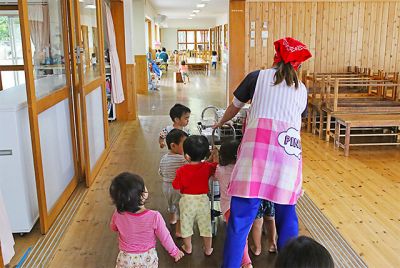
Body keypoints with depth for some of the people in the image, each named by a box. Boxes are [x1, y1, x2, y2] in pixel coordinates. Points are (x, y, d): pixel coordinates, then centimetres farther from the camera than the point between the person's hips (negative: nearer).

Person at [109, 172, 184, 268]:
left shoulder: (118, 215, -23)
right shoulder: (154, 217, -30)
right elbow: (165, 238, -14)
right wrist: (175, 252, 3)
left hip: (126, 259, 1)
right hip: (147, 258, -1)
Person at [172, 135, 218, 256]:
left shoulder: (182, 170, -21)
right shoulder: (207, 167, -15)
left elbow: (176, 186, -10)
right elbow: (216, 166, 5)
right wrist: (213, 158, 13)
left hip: (187, 201, -1)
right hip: (203, 200, 2)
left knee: (186, 225, 19)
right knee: (205, 226, 16)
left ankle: (188, 248, 34)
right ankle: (208, 249, 28)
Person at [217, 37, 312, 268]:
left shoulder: (257, 76, 17)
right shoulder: (302, 89, 23)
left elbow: (235, 107, 28)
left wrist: (220, 124, 47)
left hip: (259, 142, -2)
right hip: (291, 146, 3)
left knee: (242, 213, -2)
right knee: (287, 212, 15)